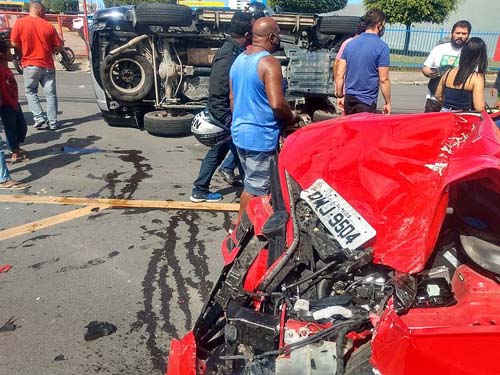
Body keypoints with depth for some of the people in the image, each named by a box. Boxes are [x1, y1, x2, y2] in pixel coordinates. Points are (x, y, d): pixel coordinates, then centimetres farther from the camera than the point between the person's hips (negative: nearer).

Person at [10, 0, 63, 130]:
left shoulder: (20, 23, -4)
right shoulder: (48, 26, -1)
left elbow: (14, 44, -2)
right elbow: (59, 48, 1)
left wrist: (25, 49, 17)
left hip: (30, 65, -1)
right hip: (47, 65, 1)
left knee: (31, 92, 14)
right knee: (50, 94, 6)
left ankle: (39, 118, 1)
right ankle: (52, 122, 7)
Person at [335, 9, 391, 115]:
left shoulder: (350, 43, 7)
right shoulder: (381, 47, -9)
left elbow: (339, 74, 6)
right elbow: (384, 79, -11)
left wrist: (339, 96, 14)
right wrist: (388, 103, -1)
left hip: (349, 99, 6)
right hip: (367, 102, -5)